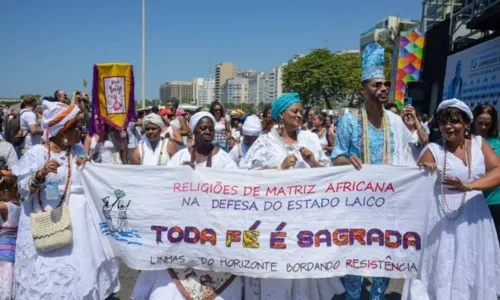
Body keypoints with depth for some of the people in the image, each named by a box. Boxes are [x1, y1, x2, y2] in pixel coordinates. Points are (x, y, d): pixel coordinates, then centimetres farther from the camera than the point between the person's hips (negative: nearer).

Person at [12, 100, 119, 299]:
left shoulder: (78, 150, 7)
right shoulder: (37, 153, -6)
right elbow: (24, 190, -7)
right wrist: (41, 174, -23)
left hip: (77, 218, 3)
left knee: (80, 266, 3)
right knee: (46, 270, -1)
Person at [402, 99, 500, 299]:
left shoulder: (479, 143, 4)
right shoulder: (433, 150, -3)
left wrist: (469, 186, -25)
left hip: (472, 220, 2)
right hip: (441, 221, -2)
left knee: (470, 271, 12)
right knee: (440, 271, 3)